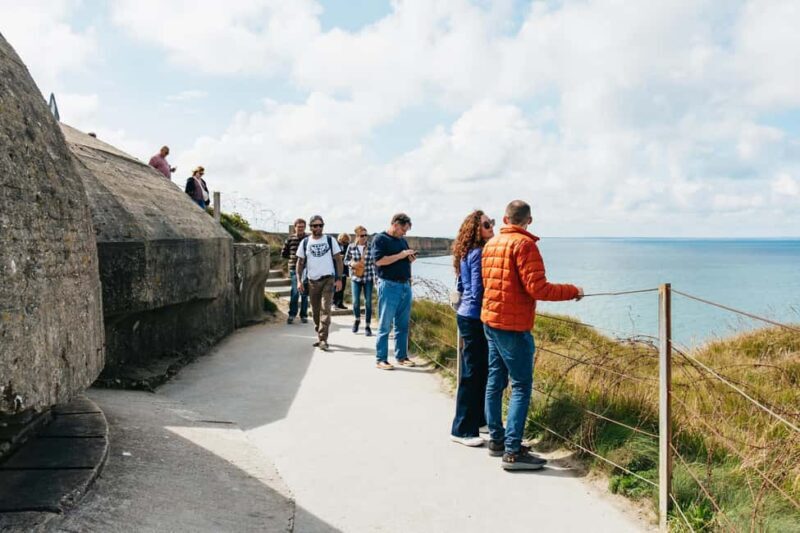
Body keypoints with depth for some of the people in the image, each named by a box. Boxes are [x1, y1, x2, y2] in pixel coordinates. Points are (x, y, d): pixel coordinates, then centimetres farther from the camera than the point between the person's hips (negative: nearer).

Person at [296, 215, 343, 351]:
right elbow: (300, 262, 8)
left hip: (328, 279, -3)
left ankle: (323, 339, -15)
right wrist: (299, 281, -1)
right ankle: (319, 336, 25)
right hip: (312, 281, 3)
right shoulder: (305, 242, 5)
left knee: (325, 309, -13)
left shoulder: (330, 240, 1)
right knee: (315, 311, 9)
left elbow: (338, 259, 2)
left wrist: (339, 279, -5)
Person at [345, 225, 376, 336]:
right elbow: (346, 260, 6)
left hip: (368, 278, 0)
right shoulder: (351, 247, -3)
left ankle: (367, 326, 12)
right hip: (355, 278, 0)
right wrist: (352, 263, -15)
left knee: (368, 302, 0)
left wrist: (375, 277, -3)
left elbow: (374, 263, 1)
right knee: (356, 301, -1)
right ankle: (357, 320, 29)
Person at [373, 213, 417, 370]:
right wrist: (401, 255, -16)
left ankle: (401, 356, 18)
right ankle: (381, 359, 3)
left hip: (406, 286, 7)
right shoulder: (380, 239, -5)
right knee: (385, 325, -2)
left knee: (403, 325, 10)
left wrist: (410, 259, 4)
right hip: (389, 286, -7)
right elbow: (379, 260, -17)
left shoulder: (403, 241, 18)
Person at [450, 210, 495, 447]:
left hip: (467, 314, 10)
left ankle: (477, 418, 30)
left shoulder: (467, 252, 11)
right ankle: (462, 430, 3)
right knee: (473, 374, -3)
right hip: (475, 318, -10)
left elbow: (462, 286, 20)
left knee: (480, 371, 18)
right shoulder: (478, 253, -17)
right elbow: (479, 292, -20)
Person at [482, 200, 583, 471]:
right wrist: (573, 291, -8)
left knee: (495, 380, 14)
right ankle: (513, 452, -4)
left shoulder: (491, 243, 10)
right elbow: (537, 288, -19)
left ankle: (496, 440, 23)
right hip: (513, 325, -8)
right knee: (521, 387, -3)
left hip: (490, 319, 8)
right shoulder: (524, 244, -13)